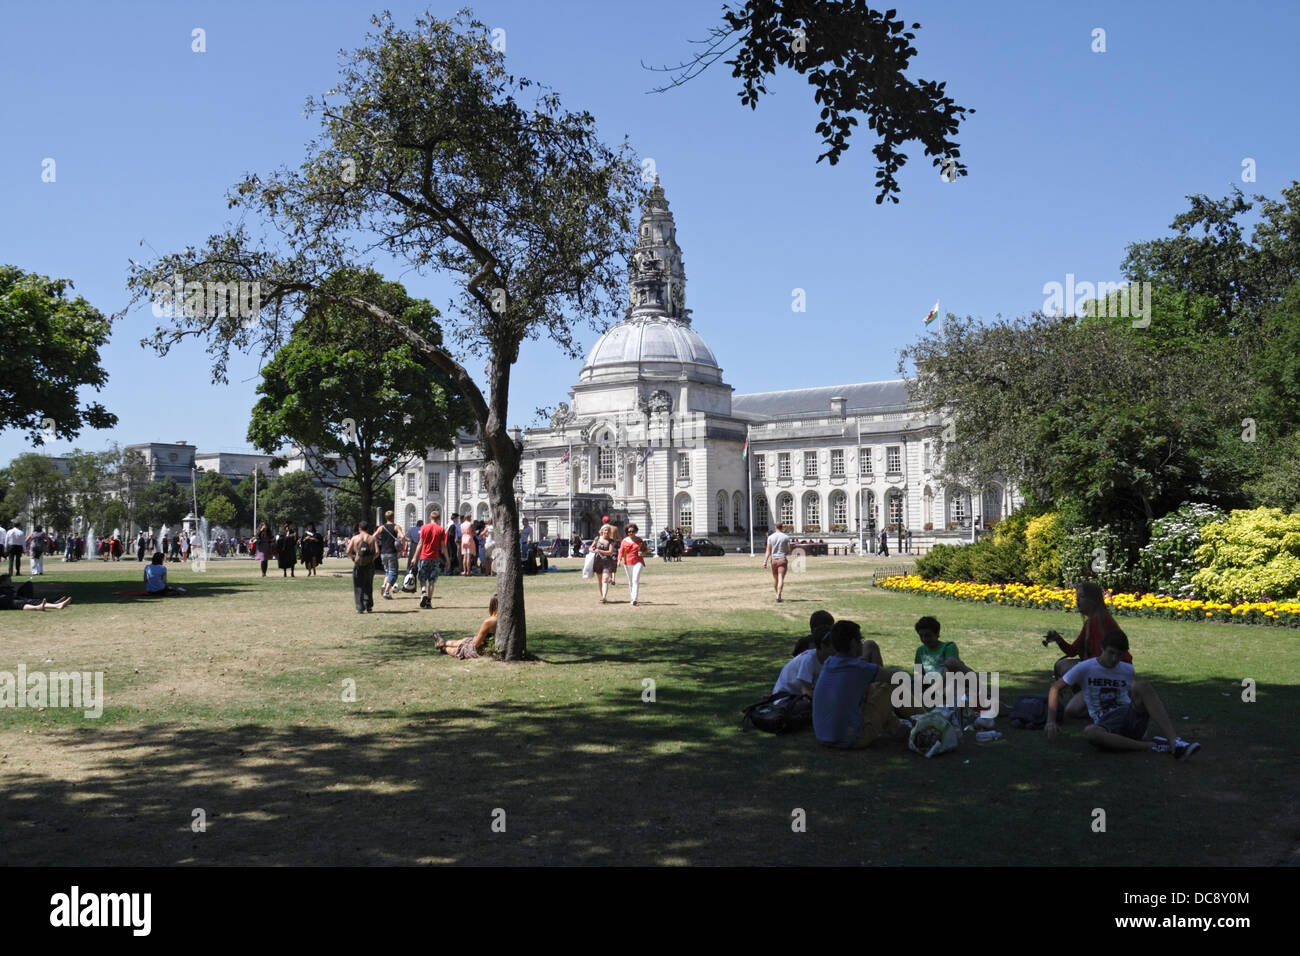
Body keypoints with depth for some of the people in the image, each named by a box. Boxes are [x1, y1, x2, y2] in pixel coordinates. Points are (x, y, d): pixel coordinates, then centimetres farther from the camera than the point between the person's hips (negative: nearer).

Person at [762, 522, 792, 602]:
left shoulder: (770, 537, 1)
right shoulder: (786, 537, -1)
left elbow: (768, 551, -5)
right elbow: (789, 551, -1)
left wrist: (765, 561, -6)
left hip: (773, 560, 2)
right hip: (782, 560, -2)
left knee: (775, 578, 17)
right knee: (781, 579, -8)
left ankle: (777, 595, 30)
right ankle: (778, 596, -21)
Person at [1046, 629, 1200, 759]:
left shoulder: (1128, 670, 13)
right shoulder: (1085, 668, 3)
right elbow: (1056, 688, 6)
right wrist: (1051, 721, -2)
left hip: (1131, 716, 2)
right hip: (1106, 724, -2)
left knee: (1142, 686, -27)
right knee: (1089, 733, -40)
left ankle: (1174, 741, -39)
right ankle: (1148, 746, -35)